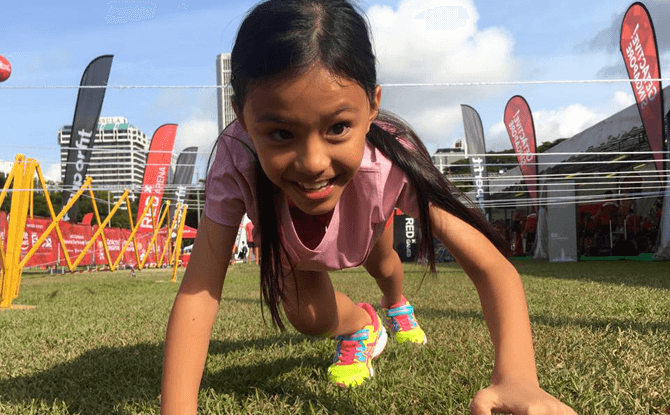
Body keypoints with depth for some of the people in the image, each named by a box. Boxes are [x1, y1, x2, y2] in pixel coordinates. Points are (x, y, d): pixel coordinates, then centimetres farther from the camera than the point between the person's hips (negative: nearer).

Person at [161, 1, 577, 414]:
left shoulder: (391, 160, -47)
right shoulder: (237, 161, -47)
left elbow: (491, 266, -47)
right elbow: (198, 291, -46)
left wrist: (517, 377, -64)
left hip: (369, 210, 1)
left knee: (382, 264, 26)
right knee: (306, 316, -16)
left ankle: (397, 305, 64)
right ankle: (360, 326, 20)